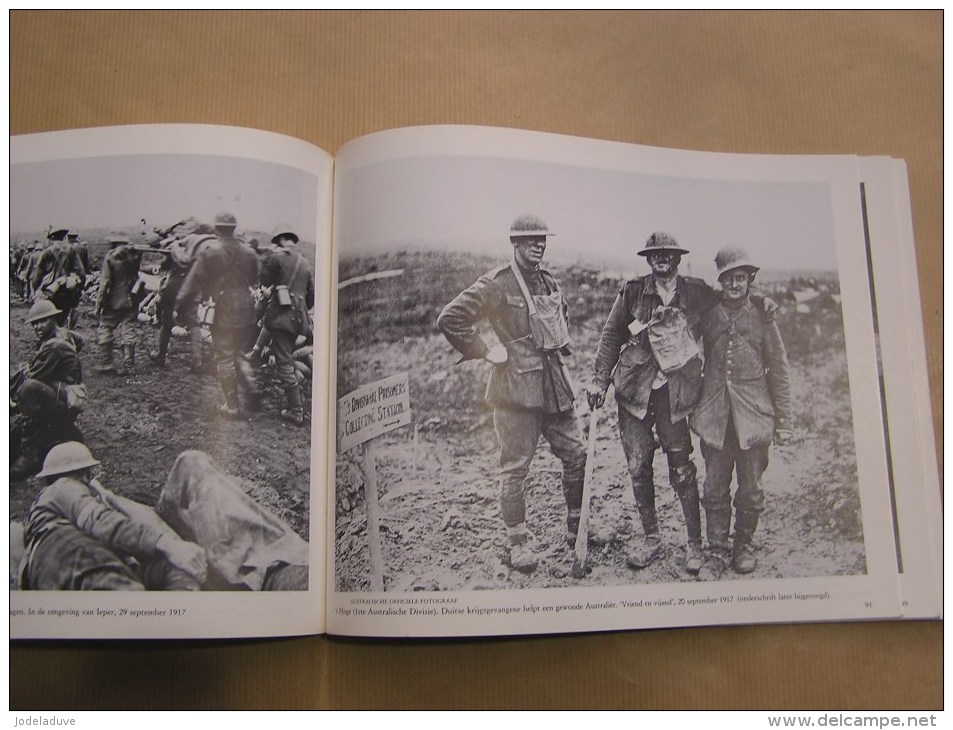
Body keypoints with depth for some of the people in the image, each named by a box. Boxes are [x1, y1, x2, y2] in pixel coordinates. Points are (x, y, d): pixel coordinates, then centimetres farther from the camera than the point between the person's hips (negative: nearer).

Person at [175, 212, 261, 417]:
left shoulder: (209, 251, -8)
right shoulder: (248, 252, 7)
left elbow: (193, 283, -8)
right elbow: (255, 281, 15)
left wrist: (182, 310, -2)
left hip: (223, 311, -5)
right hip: (246, 311, 5)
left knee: (224, 358, 5)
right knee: (239, 354, 19)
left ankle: (231, 406, 9)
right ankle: (252, 393, 5)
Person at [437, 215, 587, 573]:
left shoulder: (549, 282, 12)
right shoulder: (496, 284, -11)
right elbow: (450, 319, -18)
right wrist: (485, 351, -15)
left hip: (554, 385, 7)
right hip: (516, 389, -7)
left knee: (577, 454, 12)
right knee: (515, 468, 0)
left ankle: (577, 530, 29)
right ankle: (519, 543, 16)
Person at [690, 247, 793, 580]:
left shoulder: (762, 317, 1)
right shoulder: (708, 316, 4)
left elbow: (779, 371, 4)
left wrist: (783, 420, 1)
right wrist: (691, 409, 10)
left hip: (753, 415, -1)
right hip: (714, 416, 1)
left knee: (750, 490, 9)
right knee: (715, 489, 5)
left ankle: (743, 546, 27)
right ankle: (717, 551, 17)